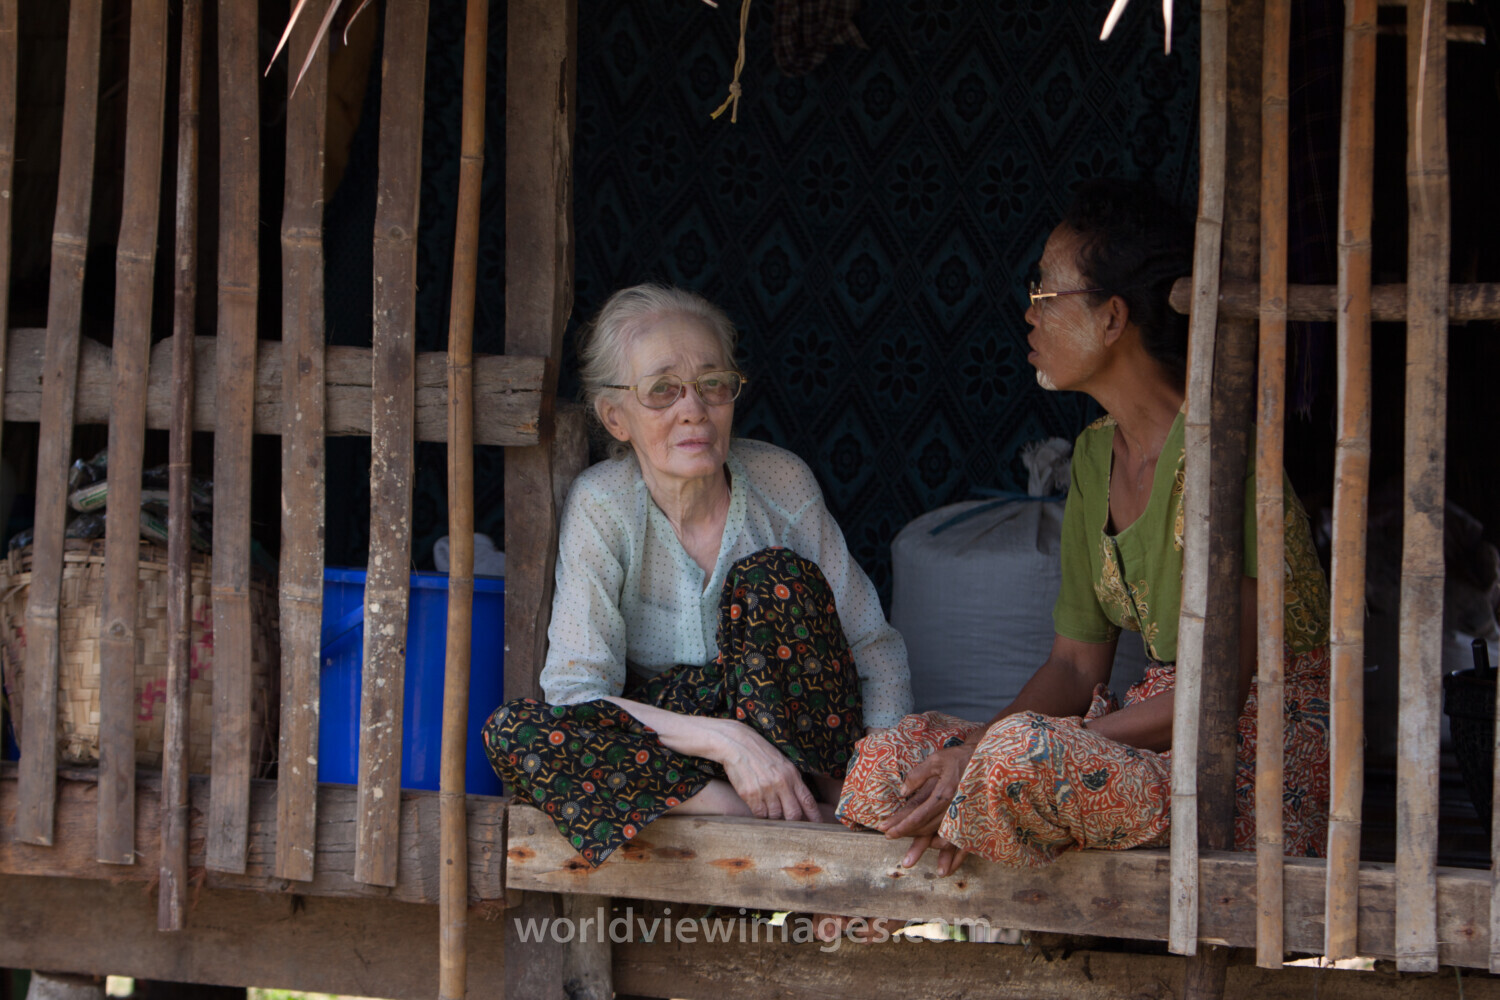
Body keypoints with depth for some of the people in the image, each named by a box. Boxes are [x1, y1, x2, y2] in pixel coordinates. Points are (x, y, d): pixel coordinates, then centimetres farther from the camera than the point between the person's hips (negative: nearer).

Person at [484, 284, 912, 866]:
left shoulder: (782, 482, -6)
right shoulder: (602, 507, -11)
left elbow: (874, 646, -2)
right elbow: (575, 692, -18)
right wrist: (724, 740, -30)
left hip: (805, 748, 0)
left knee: (775, 576, -25)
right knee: (512, 733, -29)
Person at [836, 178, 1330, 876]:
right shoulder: (1096, 455, 11)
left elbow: (1215, 691, -22)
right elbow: (1077, 664, 12)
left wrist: (991, 753, -23)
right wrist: (980, 743, -11)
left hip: (1259, 767, -8)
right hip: (1161, 736, 8)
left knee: (1020, 757, -32)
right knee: (896, 755, -9)